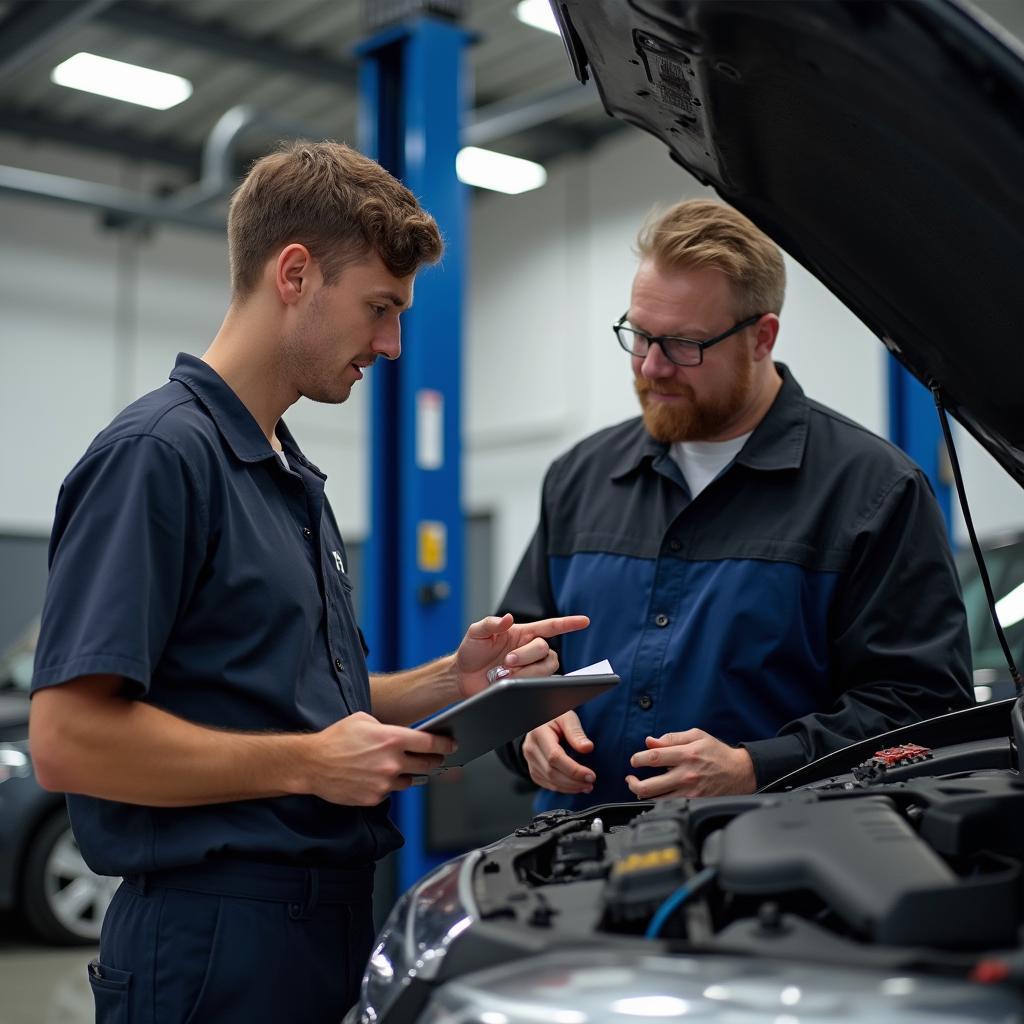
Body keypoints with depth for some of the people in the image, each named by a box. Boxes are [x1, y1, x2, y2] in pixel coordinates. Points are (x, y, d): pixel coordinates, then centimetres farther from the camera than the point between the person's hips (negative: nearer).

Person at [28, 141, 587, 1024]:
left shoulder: (294, 478, 15)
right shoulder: (160, 454, -15)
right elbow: (69, 740, -22)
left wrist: (455, 678, 5)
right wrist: (310, 764, -18)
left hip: (331, 924, 9)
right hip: (218, 946, -9)